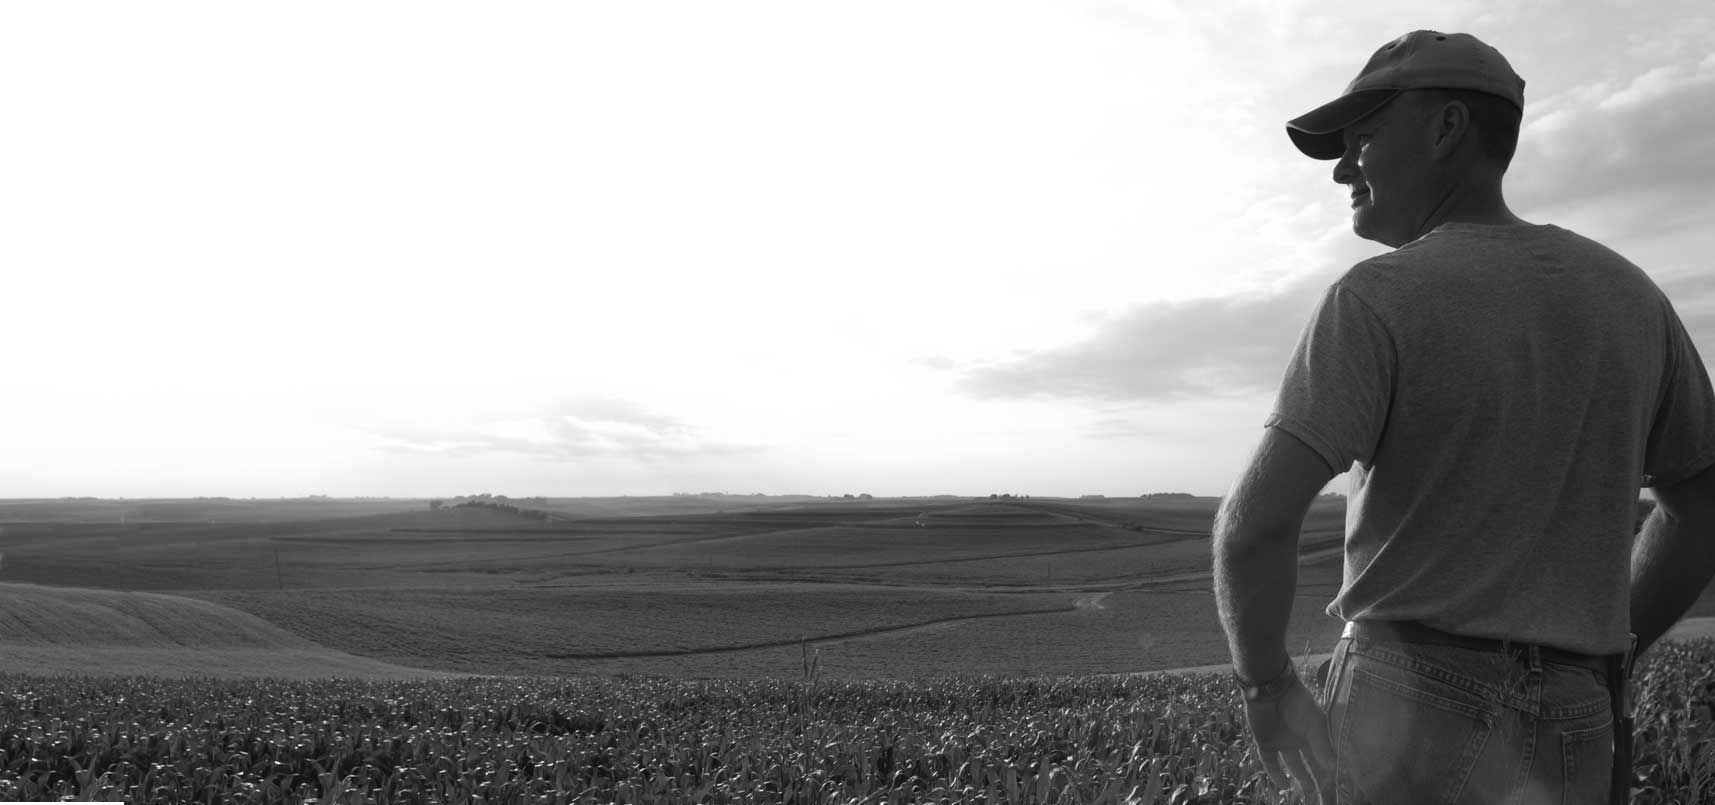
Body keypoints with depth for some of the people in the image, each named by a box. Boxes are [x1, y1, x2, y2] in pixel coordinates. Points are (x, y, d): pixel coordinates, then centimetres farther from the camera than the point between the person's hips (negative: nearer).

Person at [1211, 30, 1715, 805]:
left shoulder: (1374, 299, -14)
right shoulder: (1627, 295, 7)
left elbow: (1254, 523, -23)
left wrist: (1266, 685, -5)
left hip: (1408, 715, -5)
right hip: (1566, 741, 6)